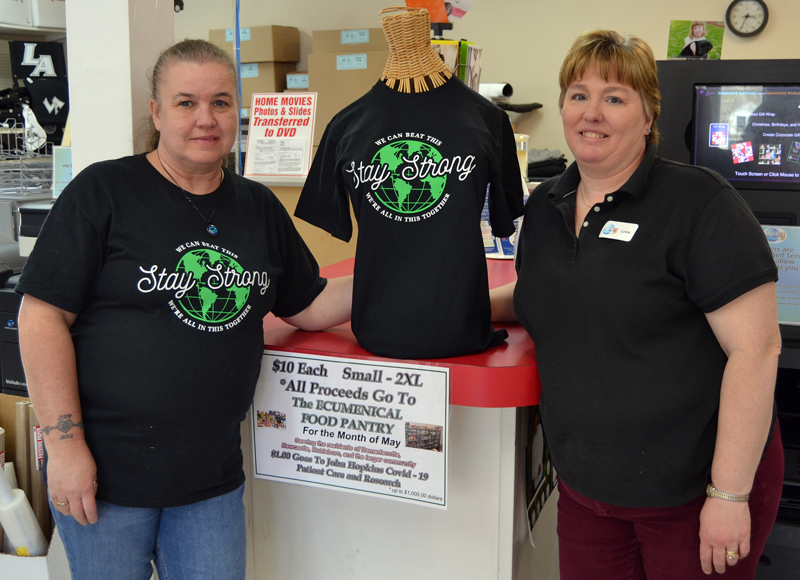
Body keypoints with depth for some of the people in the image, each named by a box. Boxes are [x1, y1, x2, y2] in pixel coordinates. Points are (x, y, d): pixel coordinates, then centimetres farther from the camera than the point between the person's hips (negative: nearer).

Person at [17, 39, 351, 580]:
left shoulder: (259, 207, 8)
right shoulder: (103, 192, -8)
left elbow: (310, 306, 13)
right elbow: (43, 315, -11)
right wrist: (65, 443, -15)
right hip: (105, 472, -4)